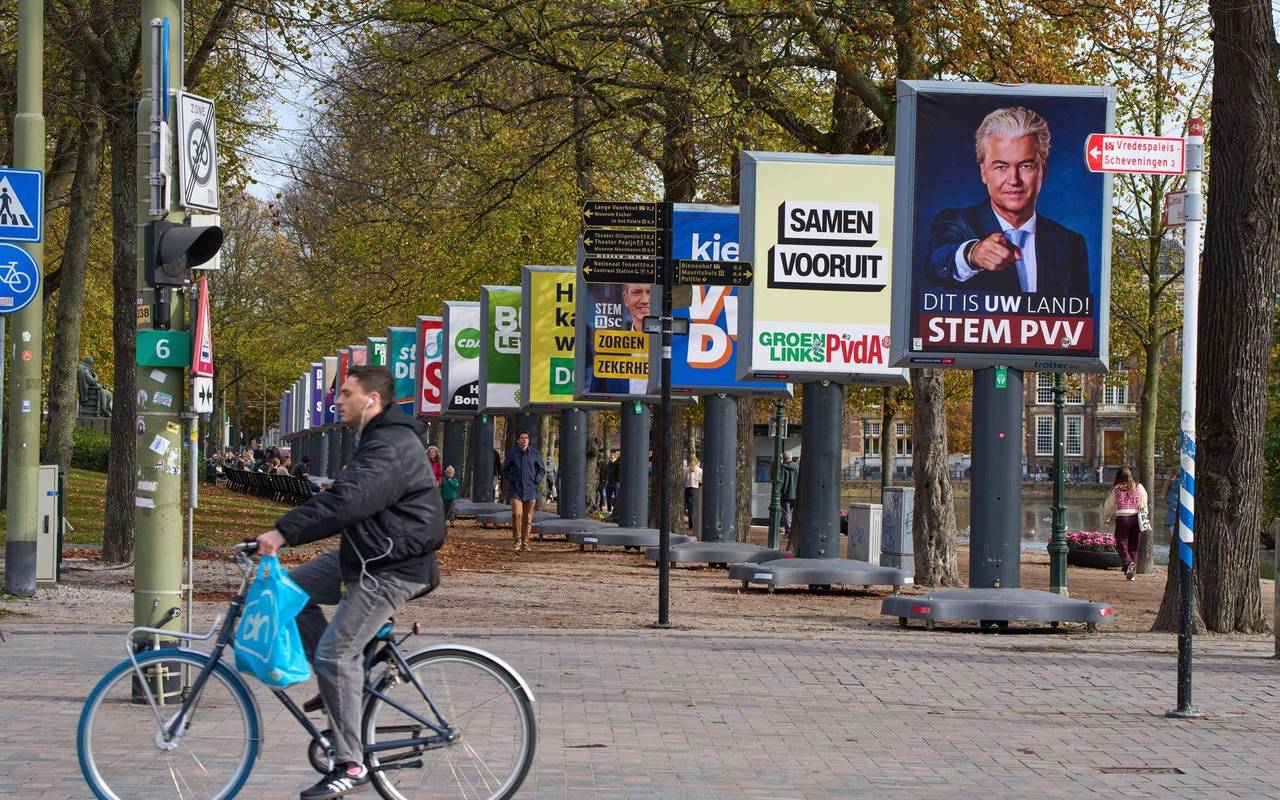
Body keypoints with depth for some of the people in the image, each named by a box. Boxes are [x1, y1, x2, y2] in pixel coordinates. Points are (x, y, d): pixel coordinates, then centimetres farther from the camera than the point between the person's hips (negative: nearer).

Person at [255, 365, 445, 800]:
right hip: (364, 556, 11)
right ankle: (337, 683, 13)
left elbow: (346, 500, -31)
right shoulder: (377, 440, 15)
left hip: (391, 568, -11)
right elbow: (347, 497, 21)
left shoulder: (392, 447, -21)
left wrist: (284, 532, -33)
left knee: (335, 653, -13)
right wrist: (288, 531, 17)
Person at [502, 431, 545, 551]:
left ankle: (525, 544, 12)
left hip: (530, 491, 1)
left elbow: (542, 470, 12)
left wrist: (536, 481, -2)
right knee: (517, 514, -18)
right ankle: (517, 539, -2)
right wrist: (511, 480, -1)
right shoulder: (512, 453, 2)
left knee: (528, 518, 4)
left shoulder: (535, 454, 3)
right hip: (516, 490, -1)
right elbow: (505, 469, 12)